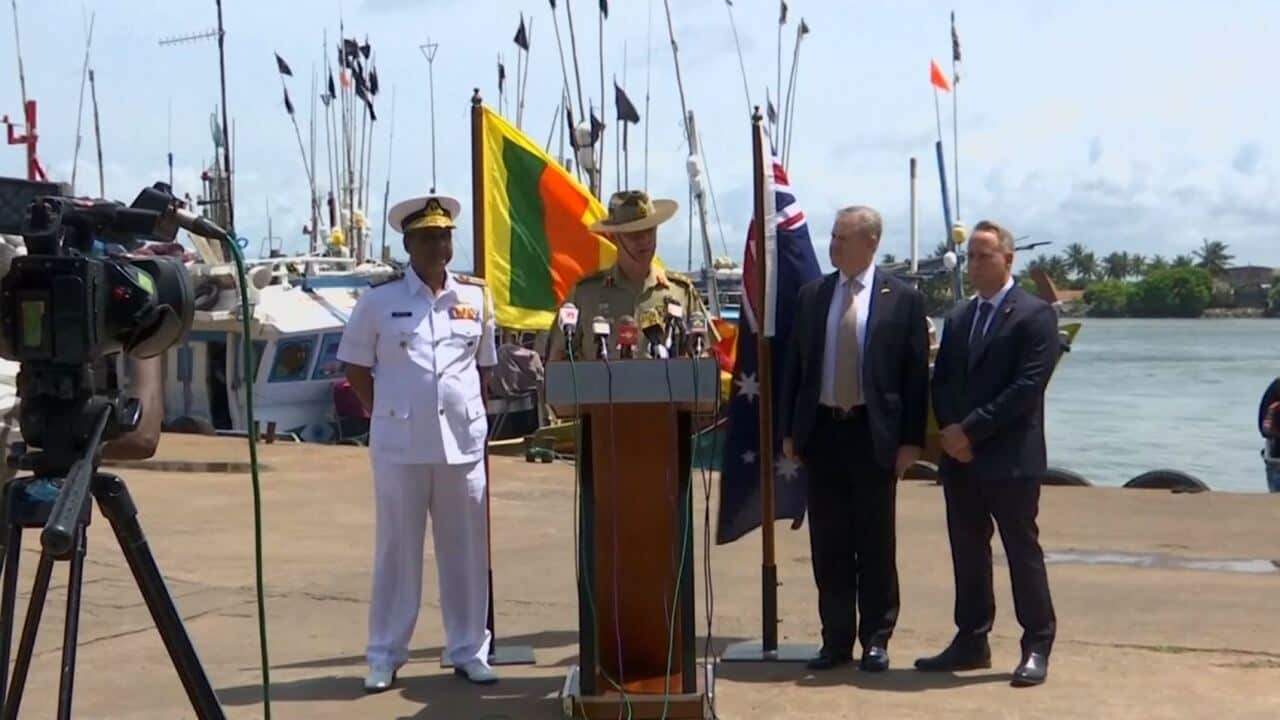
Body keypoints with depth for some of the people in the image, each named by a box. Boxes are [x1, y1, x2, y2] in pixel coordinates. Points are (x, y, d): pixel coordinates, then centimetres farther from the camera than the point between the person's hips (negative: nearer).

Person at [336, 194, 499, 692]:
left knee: (466, 550, 7)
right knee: (396, 548, 5)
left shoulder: (476, 297, 7)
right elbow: (355, 365, 6)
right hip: (399, 441, -2)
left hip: (463, 439, 2)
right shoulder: (379, 299, -1)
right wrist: (383, 411, 1)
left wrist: (469, 409, 9)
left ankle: (469, 651, 18)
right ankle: (384, 656, 13)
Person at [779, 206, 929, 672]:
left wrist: (911, 440, -7)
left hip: (874, 433, -3)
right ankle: (836, 639, 16)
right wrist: (790, 431, 6)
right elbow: (795, 365, 11)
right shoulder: (812, 295, 9)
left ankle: (876, 640, 15)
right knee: (828, 544, 7)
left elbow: (916, 374, -2)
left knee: (876, 542, 5)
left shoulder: (903, 299, -1)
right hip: (821, 430, 3)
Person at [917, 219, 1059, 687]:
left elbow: (1027, 387, -15)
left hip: (1010, 457, -7)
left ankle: (1037, 646, 7)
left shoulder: (1035, 315, -6)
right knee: (967, 552, 11)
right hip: (960, 456, 7)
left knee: (1022, 551, 0)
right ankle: (971, 642, 19)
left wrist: (971, 429, -16)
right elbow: (941, 382, 14)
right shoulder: (958, 318, 16)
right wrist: (950, 431, -5)